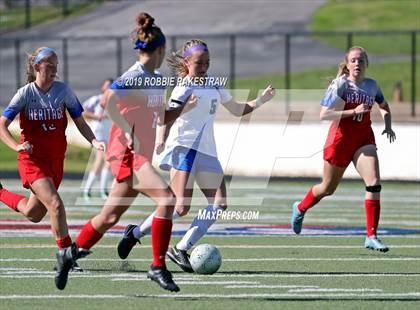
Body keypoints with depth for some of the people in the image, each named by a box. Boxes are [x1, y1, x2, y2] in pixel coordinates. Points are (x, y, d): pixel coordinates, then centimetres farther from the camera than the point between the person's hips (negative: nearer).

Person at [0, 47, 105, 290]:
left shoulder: (63, 91, 1)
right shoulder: (25, 94, -6)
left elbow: (80, 122, 7)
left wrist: (94, 141, -13)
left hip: (56, 160, 4)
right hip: (32, 159, -4)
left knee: (34, 214, 14)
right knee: (55, 204, -23)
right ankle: (65, 255, -16)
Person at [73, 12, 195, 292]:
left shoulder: (158, 80, 15)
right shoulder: (134, 77, -14)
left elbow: (162, 119, 24)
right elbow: (107, 101, -28)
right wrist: (128, 132, -27)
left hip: (142, 156, 9)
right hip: (127, 154, -9)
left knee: (110, 216, 13)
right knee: (167, 198, -22)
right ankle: (158, 266, -19)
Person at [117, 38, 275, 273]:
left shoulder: (215, 87, 15)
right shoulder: (185, 88, -7)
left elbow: (237, 110, 27)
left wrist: (261, 101, 13)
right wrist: (162, 139, -38)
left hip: (207, 152, 8)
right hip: (184, 149, -8)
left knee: (220, 203, -4)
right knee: (182, 207, -16)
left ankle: (182, 249, -2)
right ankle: (136, 233, 0)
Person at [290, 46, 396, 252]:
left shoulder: (371, 86, 5)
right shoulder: (340, 84, -11)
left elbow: (384, 107, 25)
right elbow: (324, 114, -17)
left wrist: (388, 126, 6)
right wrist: (353, 112, -25)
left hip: (364, 140, 3)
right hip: (340, 140, -3)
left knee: (374, 183, -18)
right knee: (328, 188, 13)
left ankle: (371, 236, -16)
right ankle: (300, 208, 45)